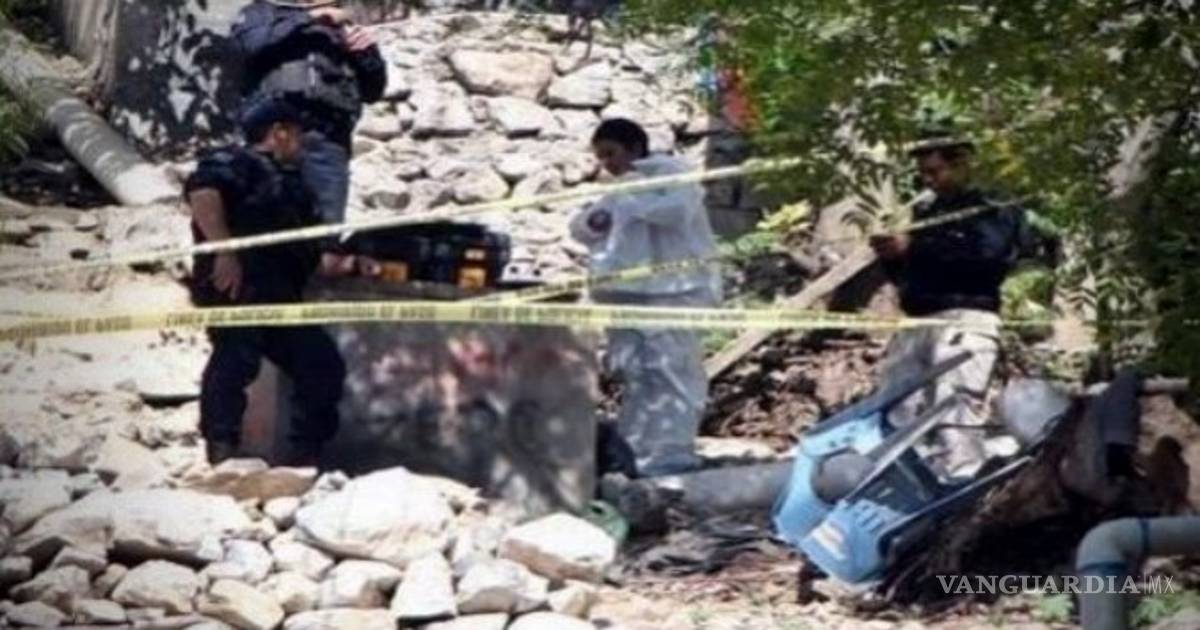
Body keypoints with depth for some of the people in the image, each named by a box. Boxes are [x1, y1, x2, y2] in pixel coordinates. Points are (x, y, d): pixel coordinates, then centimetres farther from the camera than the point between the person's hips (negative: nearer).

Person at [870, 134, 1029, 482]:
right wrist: (891, 254, 3)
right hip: (916, 324, 7)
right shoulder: (925, 213, 23)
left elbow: (983, 260, -15)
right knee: (900, 415, 1)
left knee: (953, 415, -17)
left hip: (964, 320, -7)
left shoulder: (994, 212, 4)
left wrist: (914, 249, -17)